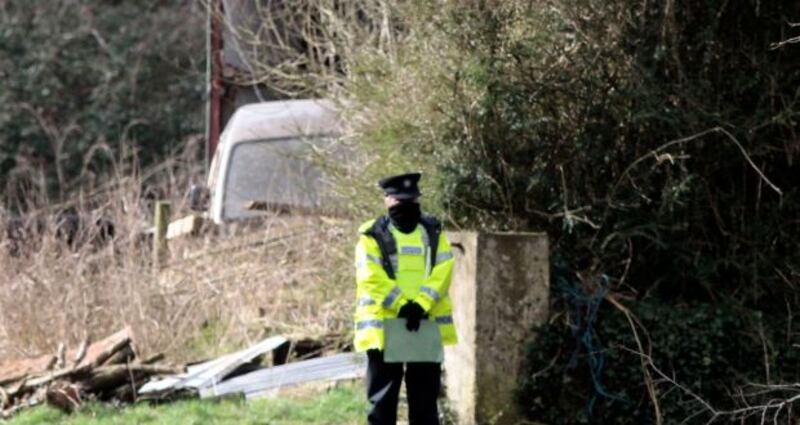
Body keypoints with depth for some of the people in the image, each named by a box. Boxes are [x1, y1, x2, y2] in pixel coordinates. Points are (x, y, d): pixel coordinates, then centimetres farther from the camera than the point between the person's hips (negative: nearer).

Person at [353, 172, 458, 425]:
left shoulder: (433, 232, 11)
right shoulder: (373, 236, 0)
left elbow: (442, 272, -1)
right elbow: (372, 279, -12)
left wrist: (421, 304, -15)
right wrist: (402, 305, -20)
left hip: (427, 325, 3)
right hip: (384, 326, -3)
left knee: (425, 398, 8)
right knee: (382, 399, 1)